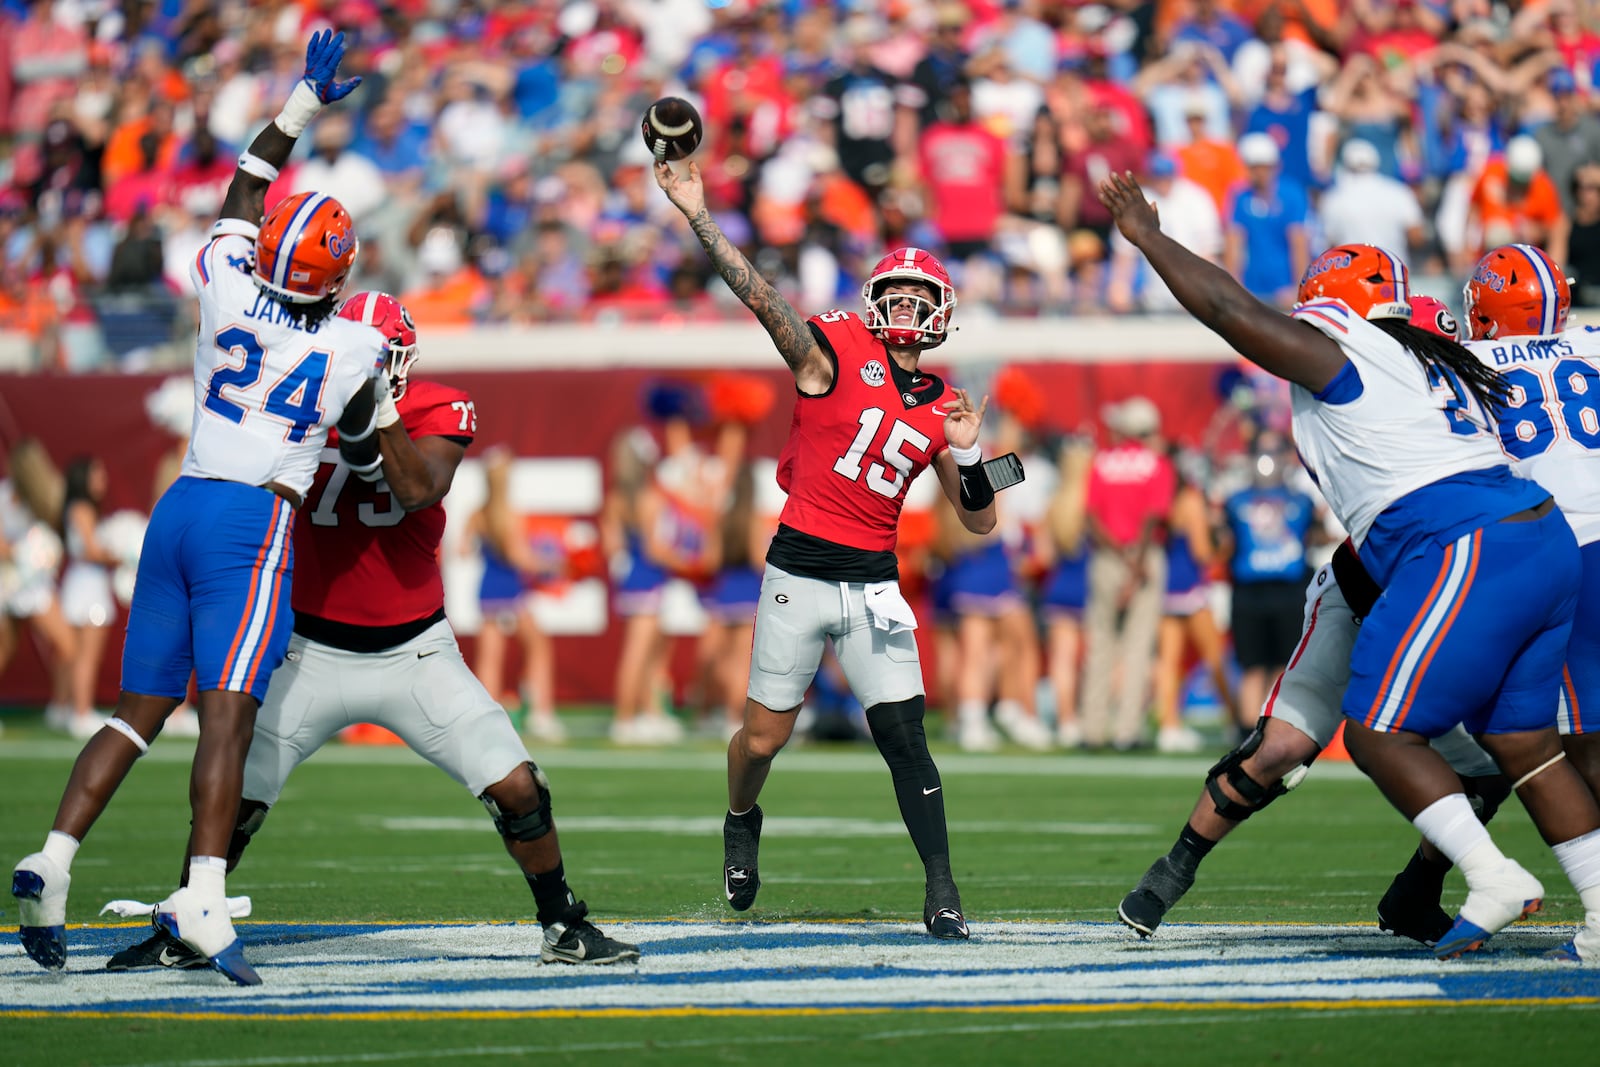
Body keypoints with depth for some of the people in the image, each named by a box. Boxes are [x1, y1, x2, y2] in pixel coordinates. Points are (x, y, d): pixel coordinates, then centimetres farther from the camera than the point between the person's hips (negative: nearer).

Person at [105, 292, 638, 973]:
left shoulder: (438, 412, -6)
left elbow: (419, 490, -23)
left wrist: (379, 407, -28)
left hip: (414, 653, 0)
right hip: (315, 653, 0)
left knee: (517, 789, -7)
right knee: (233, 796, -7)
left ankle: (563, 927, 13)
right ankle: (182, 934, 14)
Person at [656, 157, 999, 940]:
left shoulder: (940, 408, 9)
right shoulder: (835, 350, -3)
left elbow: (980, 522, 11)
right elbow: (758, 295, -16)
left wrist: (965, 451, -7)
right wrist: (697, 215, -26)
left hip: (874, 583, 3)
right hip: (800, 573, -3)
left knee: (904, 738, -7)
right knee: (763, 739, 5)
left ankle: (942, 894, -2)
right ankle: (741, 822, 38)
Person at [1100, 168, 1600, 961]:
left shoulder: (1336, 359, 0)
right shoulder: (1433, 365, 24)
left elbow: (1225, 306, 2)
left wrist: (1147, 236, 12)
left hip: (1466, 556, -9)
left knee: (1378, 736, -4)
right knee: (1522, 743, 13)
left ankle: (1494, 878, -14)